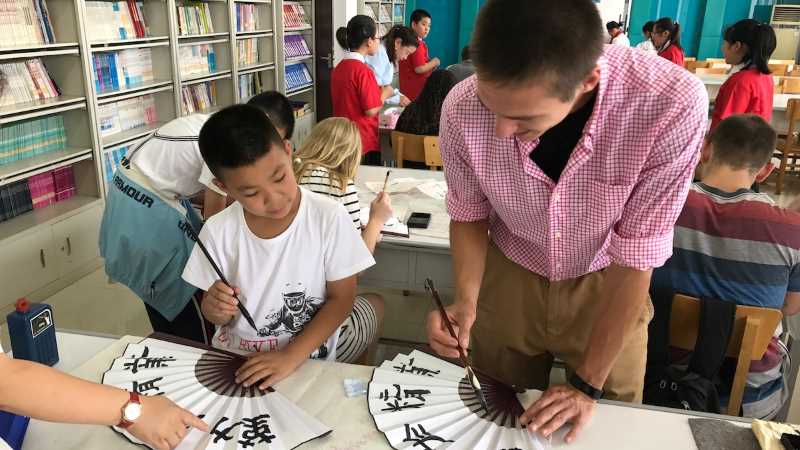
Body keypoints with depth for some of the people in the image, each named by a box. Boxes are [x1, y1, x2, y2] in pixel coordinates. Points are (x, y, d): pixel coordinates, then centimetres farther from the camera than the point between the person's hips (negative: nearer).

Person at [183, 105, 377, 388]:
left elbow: (341, 298, -8)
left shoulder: (330, 217, -13)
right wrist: (215, 309, -19)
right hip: (235, 356, 0)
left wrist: (290, 357, -17)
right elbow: (218, 316, 5)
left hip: (310, 357, 1)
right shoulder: (218, 232, -7)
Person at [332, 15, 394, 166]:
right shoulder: (363, 70, -18)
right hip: (364, 142, -8)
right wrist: (384, 94, -2)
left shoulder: (339, 68, 6)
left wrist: (376, 91, 15)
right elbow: (371, 111, -18)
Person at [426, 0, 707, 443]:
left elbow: (634, 258, -22)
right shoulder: (462, 109, -27)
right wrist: (465, 300, -23)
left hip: (606, 284, -1)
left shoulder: (672, 106, -34)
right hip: (509, 277, 2)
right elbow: (469, 215, -7)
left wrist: (587, 385, -15)